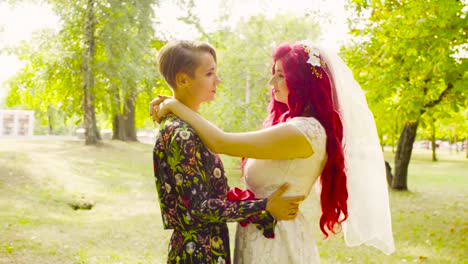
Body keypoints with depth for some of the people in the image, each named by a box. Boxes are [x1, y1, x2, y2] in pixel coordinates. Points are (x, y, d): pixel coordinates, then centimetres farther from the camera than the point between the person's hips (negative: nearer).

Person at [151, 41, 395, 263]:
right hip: (270, 233, 9)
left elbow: (219, 142, -23)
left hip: (272, 238, -9)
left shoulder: (303, 132, -23)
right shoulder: (298, 124, 7)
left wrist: (175, 106, -12)